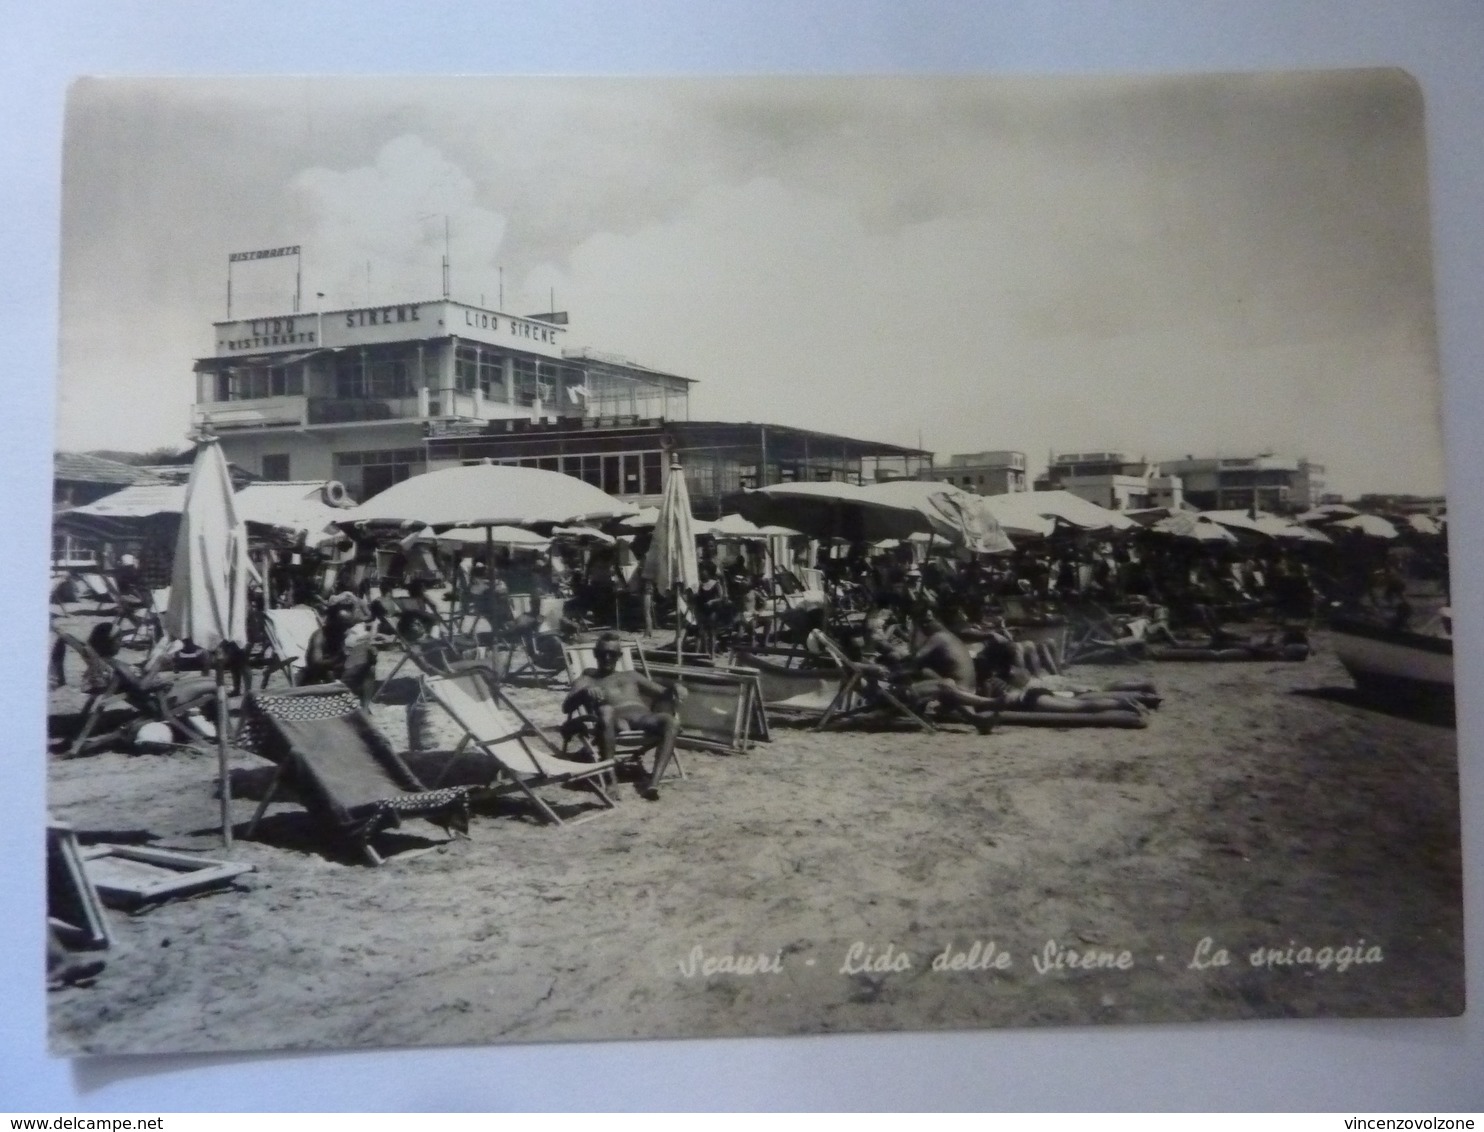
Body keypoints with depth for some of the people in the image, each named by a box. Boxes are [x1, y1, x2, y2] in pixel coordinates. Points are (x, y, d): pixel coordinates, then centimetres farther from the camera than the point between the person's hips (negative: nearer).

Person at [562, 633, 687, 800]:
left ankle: (654, 781, -43)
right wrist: (585, 693, -14)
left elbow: (662, 693, 27)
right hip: (616, 720, -3)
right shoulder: (587, 680, 26)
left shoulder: (631, 676, 36)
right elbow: (566, 707, 8)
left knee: (671, 721, -32)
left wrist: (674, 690, 3)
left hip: (643, 716, 3)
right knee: (605, 711, -41)